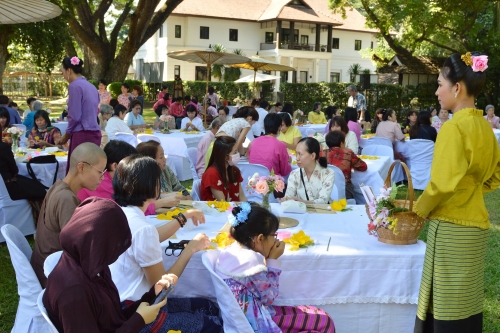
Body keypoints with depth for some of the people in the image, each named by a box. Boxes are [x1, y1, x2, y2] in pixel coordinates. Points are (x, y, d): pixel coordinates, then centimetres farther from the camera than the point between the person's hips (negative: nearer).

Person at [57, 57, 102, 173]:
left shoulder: (74, 86, -9)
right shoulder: (91, 86, 15)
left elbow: (75, 116, -13)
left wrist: (66, 135, 2)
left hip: (82, 135, -8)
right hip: (94, 133, 8)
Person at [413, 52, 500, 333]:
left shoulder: (454, 127, -18)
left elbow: (442, 184, -21)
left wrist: (419, 209, -5)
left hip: (451, 228, -8)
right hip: (476, 224, 8)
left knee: (447, 309, 4)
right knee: (467, 302, 18)